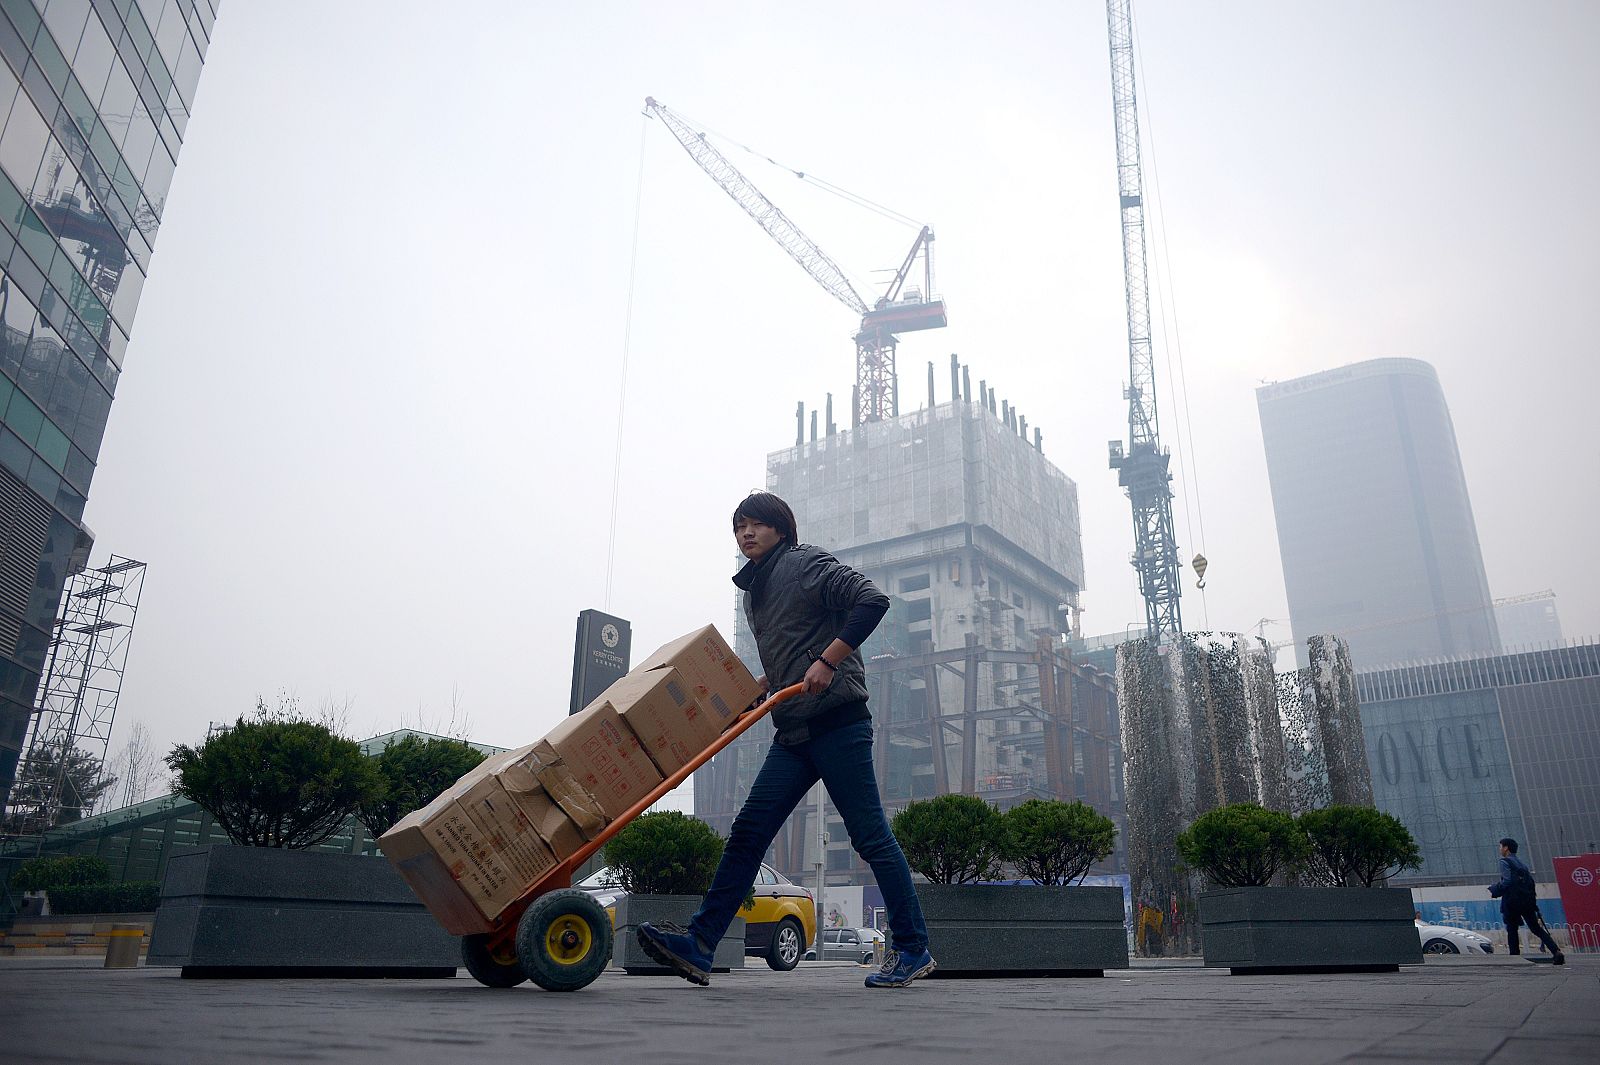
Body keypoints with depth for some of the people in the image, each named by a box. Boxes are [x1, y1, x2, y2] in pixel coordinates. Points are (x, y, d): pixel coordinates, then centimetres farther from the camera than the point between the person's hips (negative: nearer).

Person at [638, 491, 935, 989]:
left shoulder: (807, 562, -4)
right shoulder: (754, 591, 21)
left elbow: (873, 599, -16)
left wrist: (827, 661, -21)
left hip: (837, 723, -8)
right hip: (794, 733, 8)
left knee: (870, 835, -3)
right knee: (748, 833, 1)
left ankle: (912, 949, 9)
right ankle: (698, 945, 1)